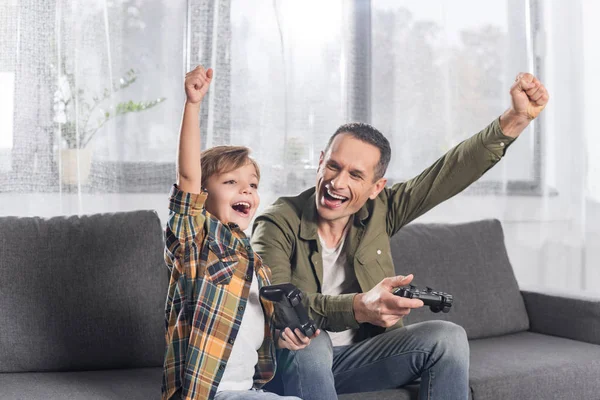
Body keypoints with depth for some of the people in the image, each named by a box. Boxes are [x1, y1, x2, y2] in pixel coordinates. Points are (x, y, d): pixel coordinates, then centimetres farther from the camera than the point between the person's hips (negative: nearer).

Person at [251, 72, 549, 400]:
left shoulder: (378, 211, -2)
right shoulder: (278, 224, -15)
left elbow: (453, 172, -6)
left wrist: (517, 117, -18)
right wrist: (359, 307, -45)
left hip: (359, 358, 4)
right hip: (295, 361, -4)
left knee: (448, 337, -18)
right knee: (308, 342, -38)